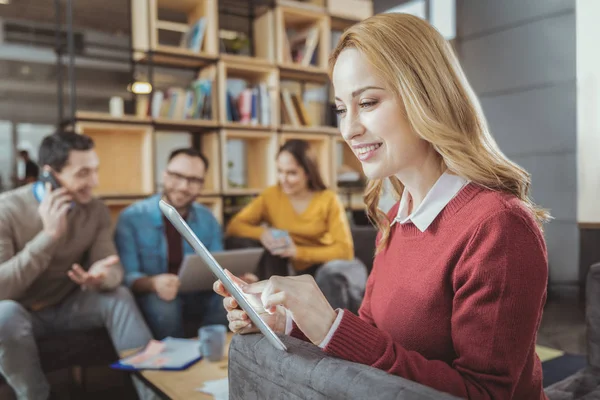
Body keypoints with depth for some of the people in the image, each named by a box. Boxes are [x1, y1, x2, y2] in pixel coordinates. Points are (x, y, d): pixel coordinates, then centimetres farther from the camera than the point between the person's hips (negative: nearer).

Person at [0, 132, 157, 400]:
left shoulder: (96, 210, -7)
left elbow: (114, 271, -13)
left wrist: (101, 275, -38)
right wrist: (49, 235, -33)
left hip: (67, 306, 3)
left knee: (119, 297, -23)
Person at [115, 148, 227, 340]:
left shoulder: (208, 219, 2)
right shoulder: (132, 217, -11)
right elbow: (127, 276, -16)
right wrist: (154, 283, -40)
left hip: (197, 296, 3)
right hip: (151, 298, -2)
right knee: (162, 303, -36)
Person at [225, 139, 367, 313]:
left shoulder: (328, 200, -7)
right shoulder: (271, 195, -1)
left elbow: (345, 250, -14)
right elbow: (233, 227, -4)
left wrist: (299, 251, -26)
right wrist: (261, 233, -25)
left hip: (323, 269, -1)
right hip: (288, 272, 2)